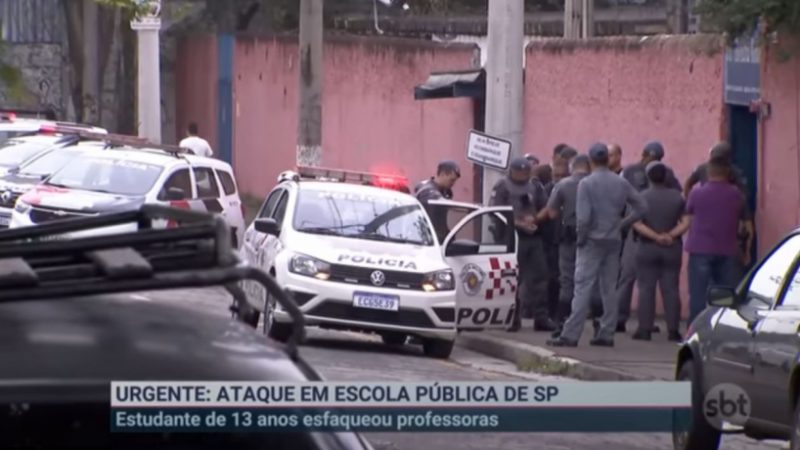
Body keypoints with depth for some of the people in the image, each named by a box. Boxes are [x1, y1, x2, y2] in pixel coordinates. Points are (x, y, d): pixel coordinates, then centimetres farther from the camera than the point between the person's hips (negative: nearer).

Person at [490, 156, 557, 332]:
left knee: (539, 276, 1)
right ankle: (512, 319, 3)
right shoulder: (502, 188, -4)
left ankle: (541, 317, 4)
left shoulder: (535, 188, 12)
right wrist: (519, 224, -17)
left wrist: (534, 219, -7)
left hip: (533, 237, 5)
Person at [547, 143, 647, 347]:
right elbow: (641, 207, 7)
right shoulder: (621, 184, 5)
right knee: (609, 289, 10)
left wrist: (580, 237, -4)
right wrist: (622, 223, 11)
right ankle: (606, 334, 11)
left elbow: (583, 217, -18)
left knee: (582, 288, -8)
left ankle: (571, 335, -12)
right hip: (613, 242, 5)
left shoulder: (587, 184, -11)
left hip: (592, 241, -5)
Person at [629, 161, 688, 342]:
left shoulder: (642, 197, -6)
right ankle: (673, 330, 1)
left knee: (646, 289, 2)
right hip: (672, 249, 2)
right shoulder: (677, 197, -1)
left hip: (647, 248, -2)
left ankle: (645, 329, -1)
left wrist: (655, 237, -12)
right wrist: (671, 235, -9)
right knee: (671, 289, 4)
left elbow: (637, 224, -13)